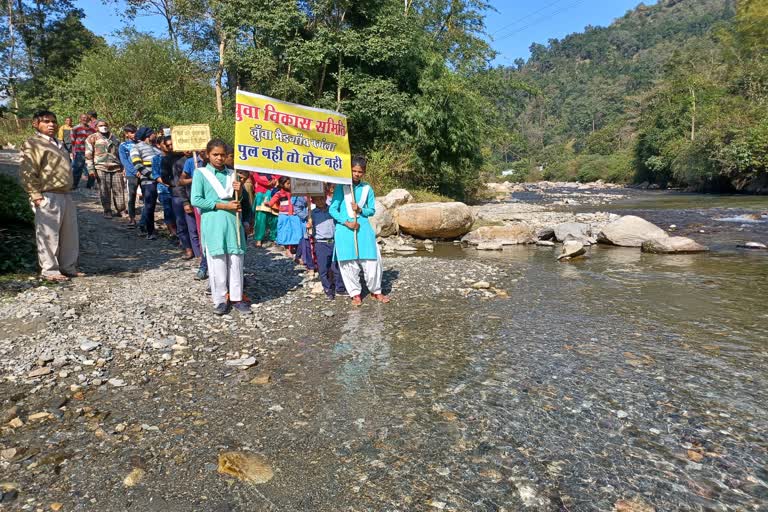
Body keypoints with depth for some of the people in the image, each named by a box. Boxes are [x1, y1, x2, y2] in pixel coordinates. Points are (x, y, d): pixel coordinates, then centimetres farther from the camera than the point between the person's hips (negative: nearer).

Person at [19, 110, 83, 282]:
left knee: (70, 235, 12)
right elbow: (28, 173, -12)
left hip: (66, 195, 8)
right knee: (49, 235, -1)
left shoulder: (59, 143, 19)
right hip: (48, 198, -8)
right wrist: (36, 195, -17)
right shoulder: (33, 144, -6)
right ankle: (50, 270, 8)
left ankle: (68, 267, 23)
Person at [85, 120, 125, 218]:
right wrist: (91, 169, -8)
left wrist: (123, 166, 20)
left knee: (119, 189, -1)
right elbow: (88, 155, 1)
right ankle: (107, 211, 6)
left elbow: (120, 153, 25)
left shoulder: (114, 138, 20)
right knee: (104, 190, -2)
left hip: (116, 168, 3)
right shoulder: (92, 138, 7)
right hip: (101, 168, -3)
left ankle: (120, 210, 7)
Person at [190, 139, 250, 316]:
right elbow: (196, 200, -9)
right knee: (217, 263, 0)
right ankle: (220, 300, 13)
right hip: (212, 224, -3)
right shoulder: (200, 173, 0)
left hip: (233, 222, 4)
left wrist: (239, 191, -4)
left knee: (236, 261, 5)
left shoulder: (232, 174, 13)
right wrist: (223, 205, -12)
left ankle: (236, 298, 15)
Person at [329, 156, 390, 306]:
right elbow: (333, 209, -3)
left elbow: (372, 210, 10)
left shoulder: (367, 188, 7)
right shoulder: (341, 187, 0)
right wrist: (346, 222, -14)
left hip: (363, 227, 2)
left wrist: (360, 210, -10)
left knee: (372, 260, 1)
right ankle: (356, 293, 15)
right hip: (345, 228, -2)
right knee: (349, 263, 2)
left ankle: (376, 291, 19)